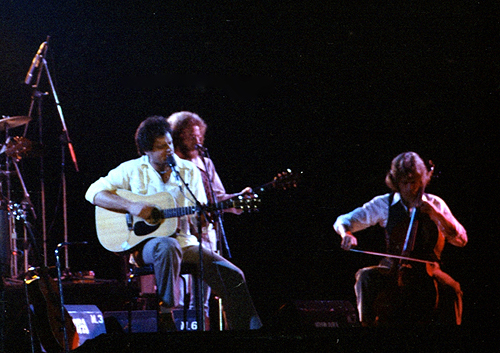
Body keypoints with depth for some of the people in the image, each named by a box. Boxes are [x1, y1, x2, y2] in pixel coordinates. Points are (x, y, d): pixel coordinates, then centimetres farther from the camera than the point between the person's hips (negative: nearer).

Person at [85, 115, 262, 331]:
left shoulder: (190, 171, 11)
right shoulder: (132, 170, 2)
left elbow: (198, 223, 12)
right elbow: (94, 192, -5)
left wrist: (201, 219, -14)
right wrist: (131, 205, -18)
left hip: (185, 242, 4)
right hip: (146, 243, -4)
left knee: (233, 276, -13)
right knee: (168, 246, -41)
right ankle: (166, 316, -34)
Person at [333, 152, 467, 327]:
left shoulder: (434, 204, 5)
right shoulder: (384, 204, 5)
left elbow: (461, 239, -2)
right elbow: (342, 221, 3)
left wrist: (437, 214, -14)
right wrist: (346, 233, -22)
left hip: (426, 270, 0)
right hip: (394, 270, 1)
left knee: (451, 288, -32)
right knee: (365, 276, -31)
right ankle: (368, 324, -18)